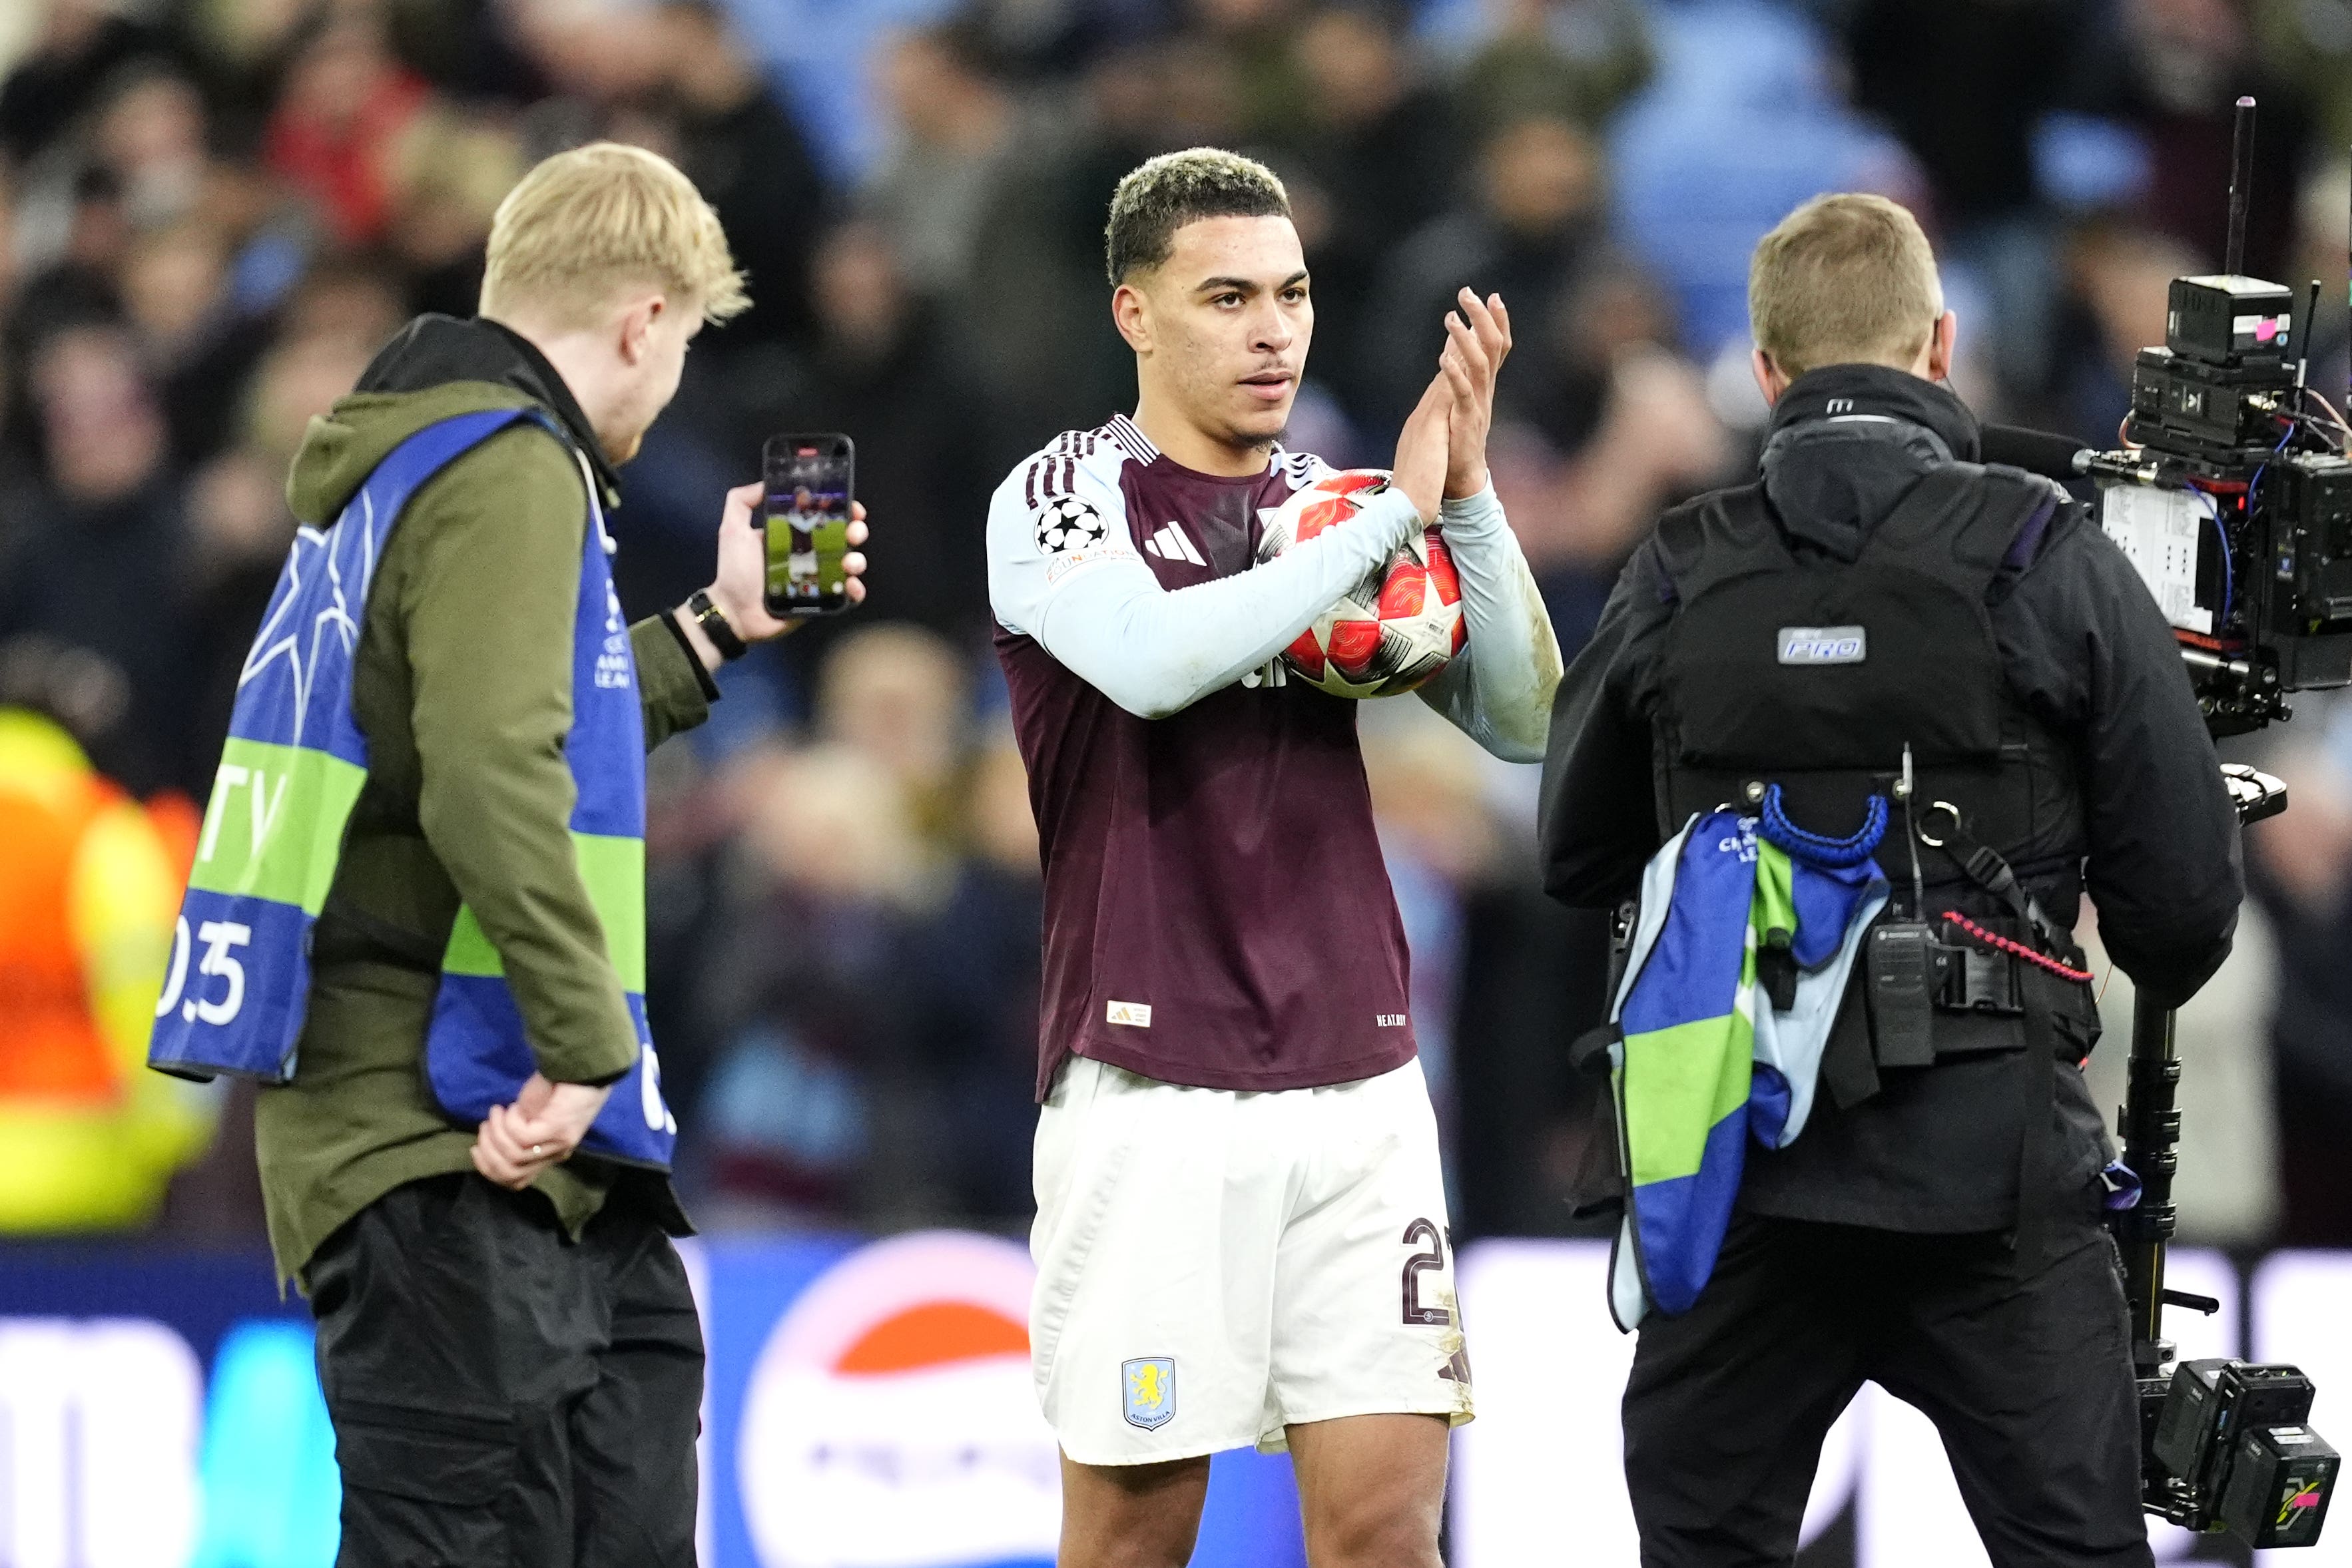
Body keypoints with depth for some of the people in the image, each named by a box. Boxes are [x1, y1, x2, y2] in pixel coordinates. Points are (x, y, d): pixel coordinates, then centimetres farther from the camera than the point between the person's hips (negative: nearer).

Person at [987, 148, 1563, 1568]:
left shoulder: (1342, 511, 15)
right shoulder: (1060, 499, 0)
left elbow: (1524, 722, 6)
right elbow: (1152, 660, -21)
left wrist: (1468, 494, -8)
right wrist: (1392, 514, -17)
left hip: (1358, 1079, 4)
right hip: (1150, 1086, -4)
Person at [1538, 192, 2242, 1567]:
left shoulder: (1679, 579, 1)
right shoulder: (2050, 561, -6)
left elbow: (1576, 860, 13)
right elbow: (2188, 890, -4)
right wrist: (2151, 975, 19)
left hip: (1738, 1176, 2)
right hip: (1991, 1167, -2)